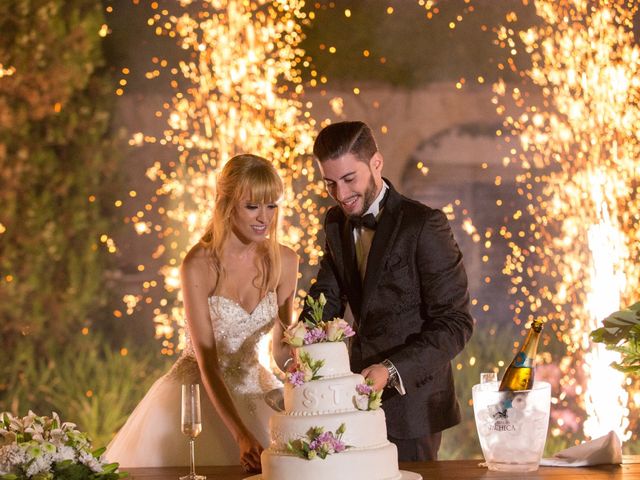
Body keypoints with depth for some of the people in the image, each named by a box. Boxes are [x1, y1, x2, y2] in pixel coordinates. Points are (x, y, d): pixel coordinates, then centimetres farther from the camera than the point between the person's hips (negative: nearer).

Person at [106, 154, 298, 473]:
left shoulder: (284, 261, -5)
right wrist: (241, 435, -30)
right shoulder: (198, 265, -19)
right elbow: (207, 362, -22)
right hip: (198, 394, -4)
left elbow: (282, 347, 4)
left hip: (252, 391, 4)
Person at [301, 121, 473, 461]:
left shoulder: (424, 225, -16)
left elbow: (456, 324, -18)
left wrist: (392, 370, -29)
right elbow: (327, 299, 9)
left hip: (411, 400, -6)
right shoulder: (336, 223, 6)